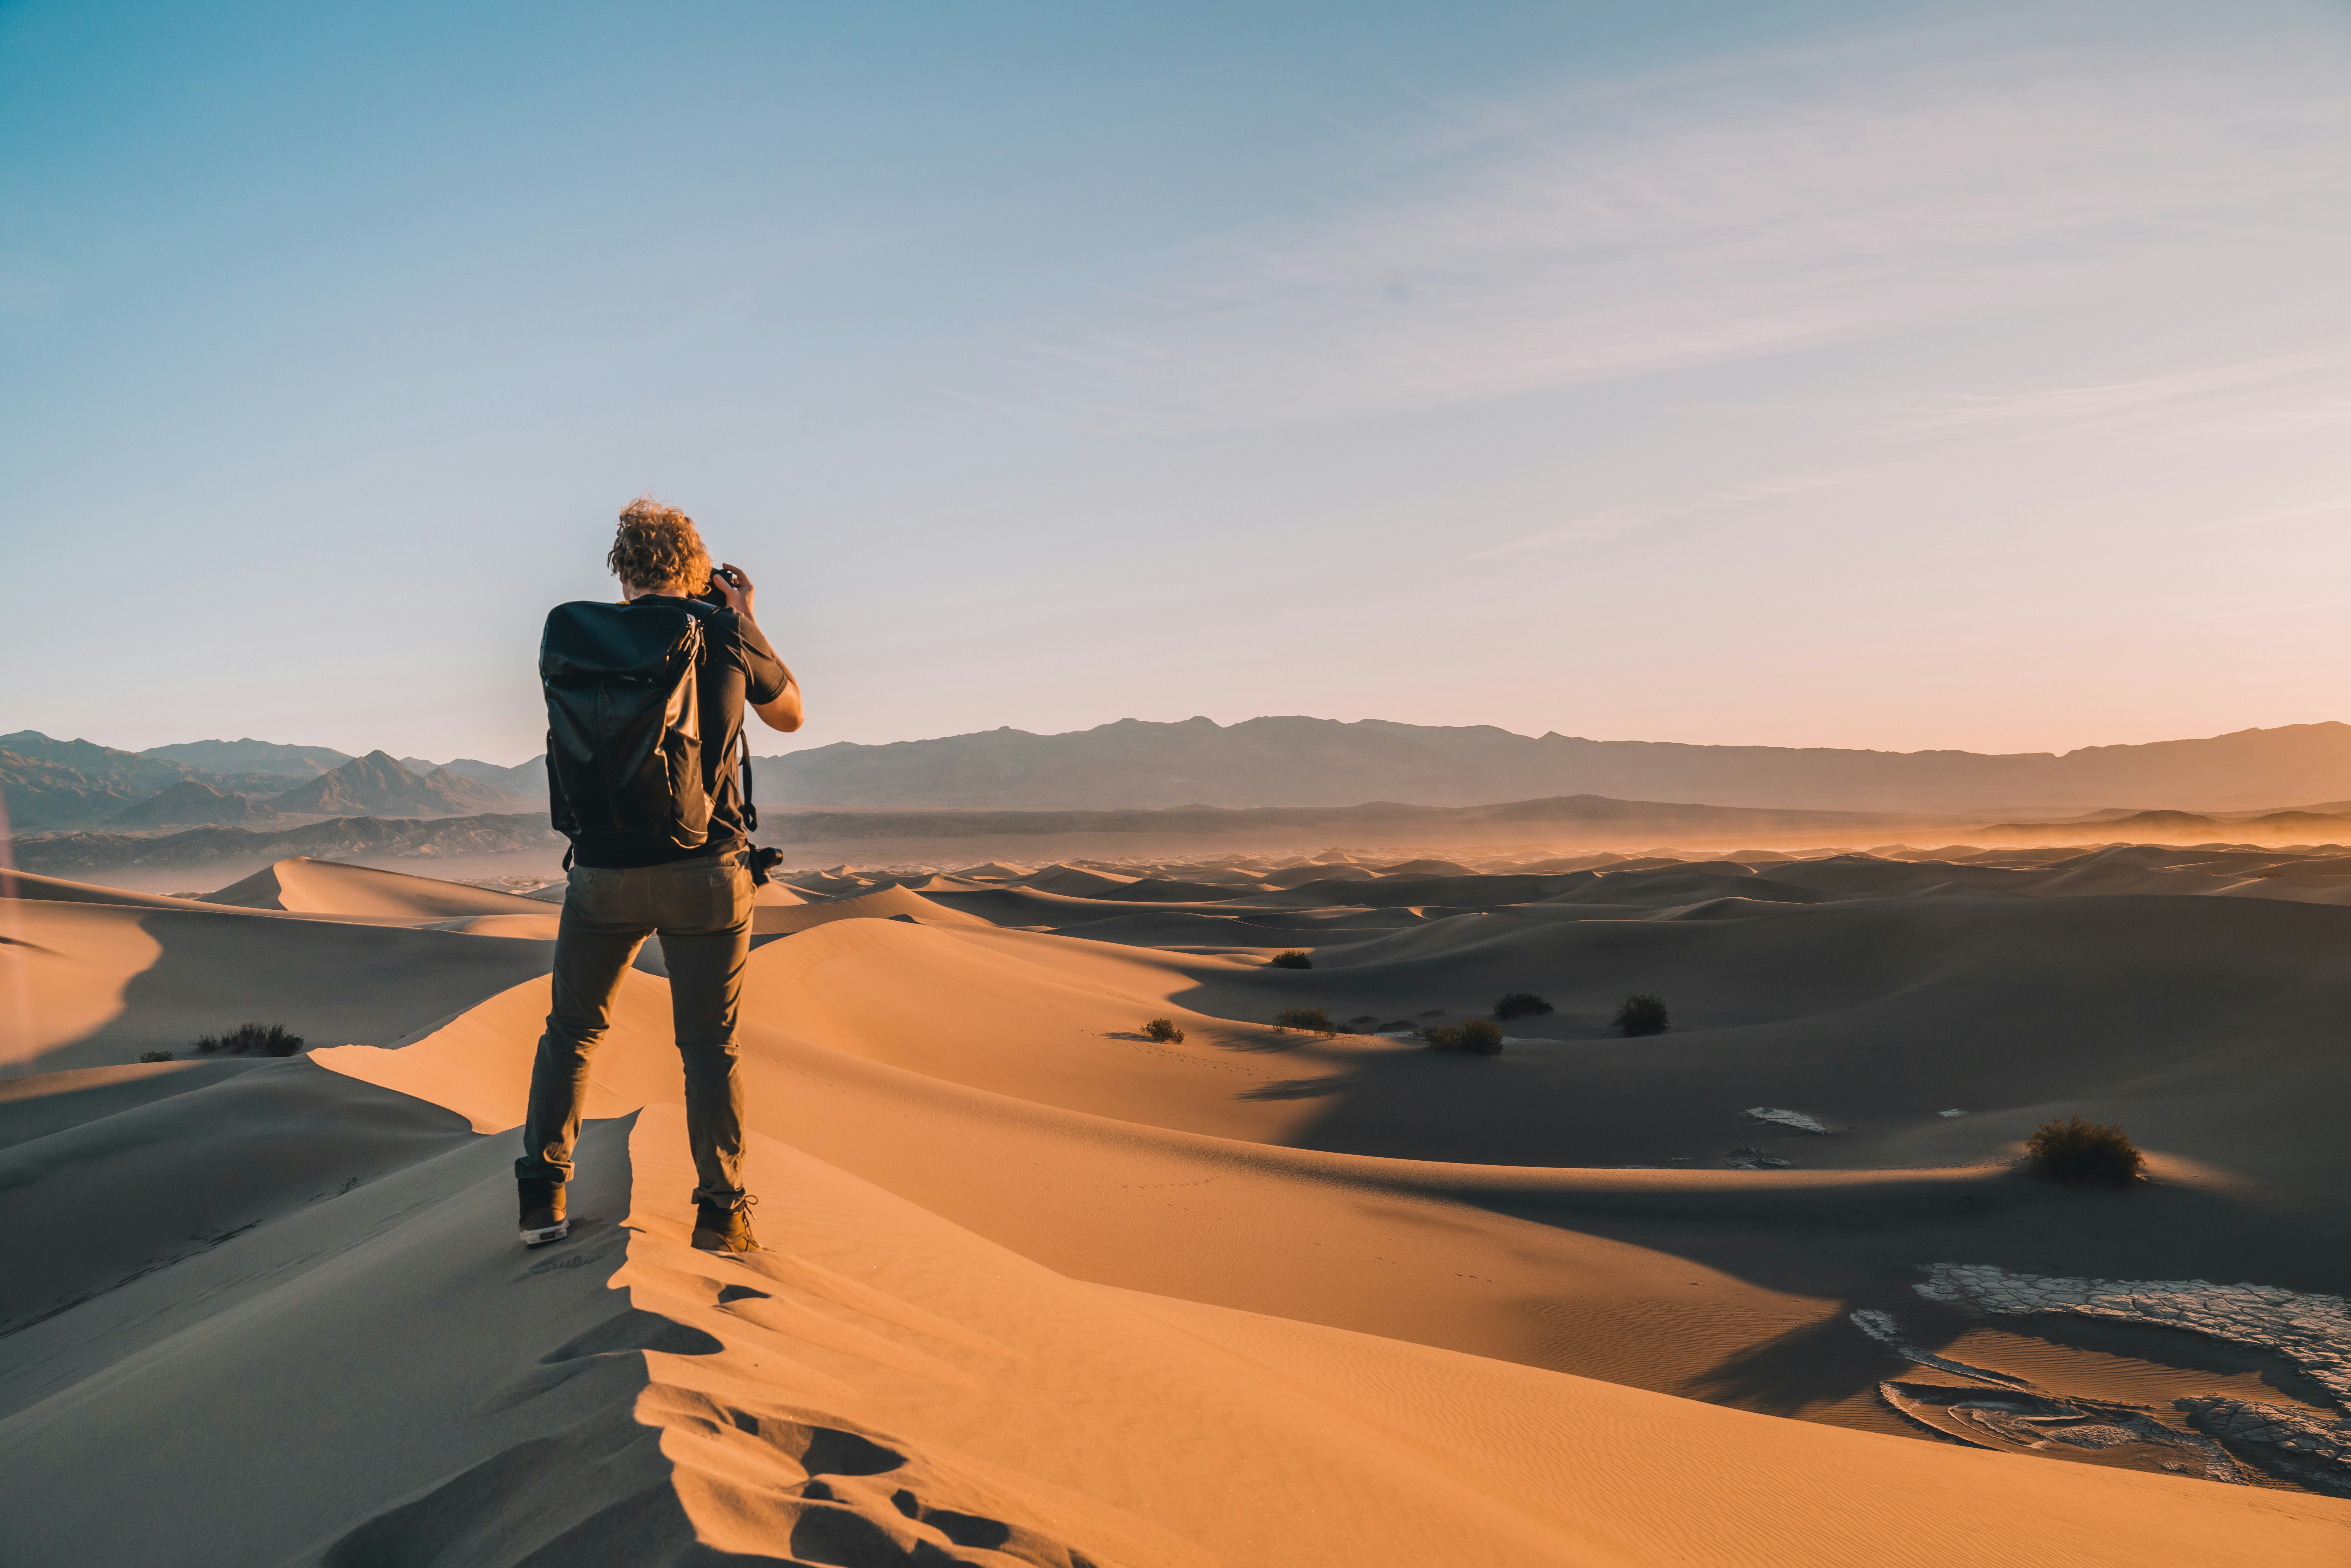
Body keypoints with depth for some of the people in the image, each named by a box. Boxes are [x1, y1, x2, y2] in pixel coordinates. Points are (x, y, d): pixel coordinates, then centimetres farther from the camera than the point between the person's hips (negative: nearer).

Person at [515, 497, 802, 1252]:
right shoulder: (725, 632, -4)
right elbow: (789, 714, 12)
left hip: (602, 871, 1)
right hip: (705, 872, -1)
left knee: (571, 1032, 18)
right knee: (709, 1044, 8)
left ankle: (542, 1197, 17)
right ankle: (722, 1212, 9)